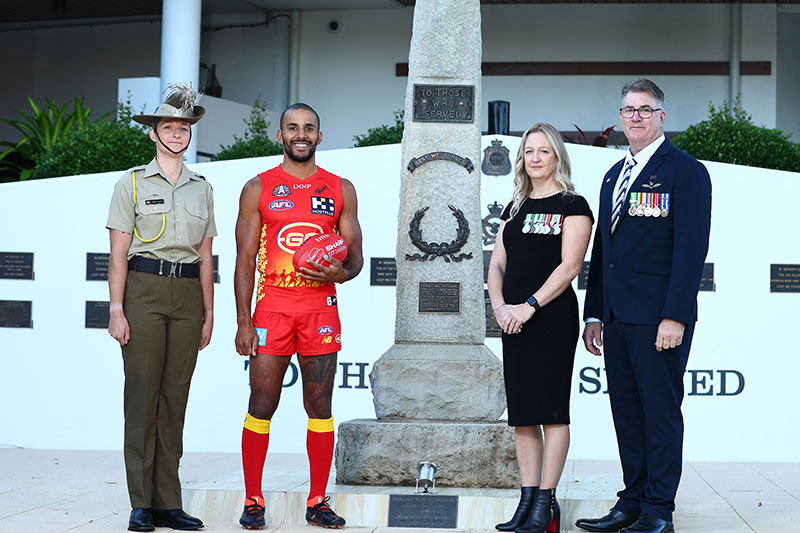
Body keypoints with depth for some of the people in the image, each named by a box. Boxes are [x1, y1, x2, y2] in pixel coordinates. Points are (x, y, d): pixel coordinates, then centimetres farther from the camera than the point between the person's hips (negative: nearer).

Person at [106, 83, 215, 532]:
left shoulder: (202, 188, 15)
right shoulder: (133, 183, 4)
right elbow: (118, 254, 0)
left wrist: (209, 312, 10)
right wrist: (116, 309, -9)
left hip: (188, 294, 3)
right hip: (144, 289, -3)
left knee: (175, 397, 3)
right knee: (142, 395, -5)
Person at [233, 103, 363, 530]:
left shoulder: (341, 190, 9)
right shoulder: (258, 189, 5)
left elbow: (355, 256, 10)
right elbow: (245, 259, 2)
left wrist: (341, 273, -14)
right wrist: (243, 322, -5)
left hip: (320, 308, 1)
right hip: (272, 307, -1)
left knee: (319, 406, 3)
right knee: (261, 406, -2)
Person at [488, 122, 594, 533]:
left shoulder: (572, 205, -2)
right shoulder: (514, 209, 18)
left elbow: (569, 266, -11)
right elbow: (497, 264, 15)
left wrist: (530, 306, -17)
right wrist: (499, 305, -3)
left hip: (553, 318, -7)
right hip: (515, 321, 7)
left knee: (551, 410, -4)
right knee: (522, 411, 7)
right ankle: (528, 499, 12)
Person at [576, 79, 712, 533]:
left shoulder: (686, 171, -4)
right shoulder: (614, 176, 19)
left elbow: (691, 248, -12)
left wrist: (675, 317, -19)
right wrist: (594, 315, 16)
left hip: (659, 319, -7)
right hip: (617, 318, 7)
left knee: (661, 413, -2)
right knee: (627, 414, 9)